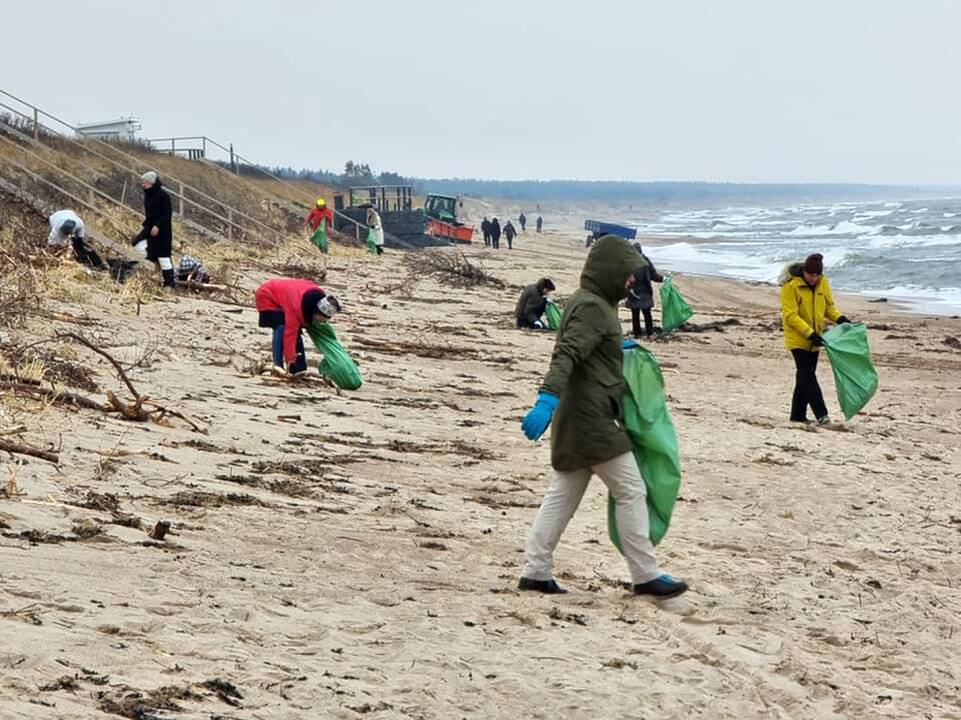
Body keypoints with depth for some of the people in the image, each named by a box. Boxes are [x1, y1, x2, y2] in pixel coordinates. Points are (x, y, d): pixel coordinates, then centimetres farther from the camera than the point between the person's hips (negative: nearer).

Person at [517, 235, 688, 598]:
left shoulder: (589, 303, 16)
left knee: (563, 493, 12)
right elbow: (566, 354, -29)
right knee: (631, 492, -3)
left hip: (578, 419, 11)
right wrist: (548, 398, -39)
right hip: (591, 419, -11)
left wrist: (618, 346, 33)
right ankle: (645, 575, 2)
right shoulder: (592, 307, -16)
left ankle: (535, 572, 12)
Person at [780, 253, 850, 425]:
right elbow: (790, 315, -20)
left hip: (814, 338, 6)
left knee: (805, 376, 10)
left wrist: (840, 319, -6)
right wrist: (810, 333, -26)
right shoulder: (791, 286, -18)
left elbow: (829, 306, 14)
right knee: (807, 375, -13)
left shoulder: (822, 283, 2)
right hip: (798, 338, -6)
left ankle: (798, 415, 18)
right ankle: (821, 414, -19)